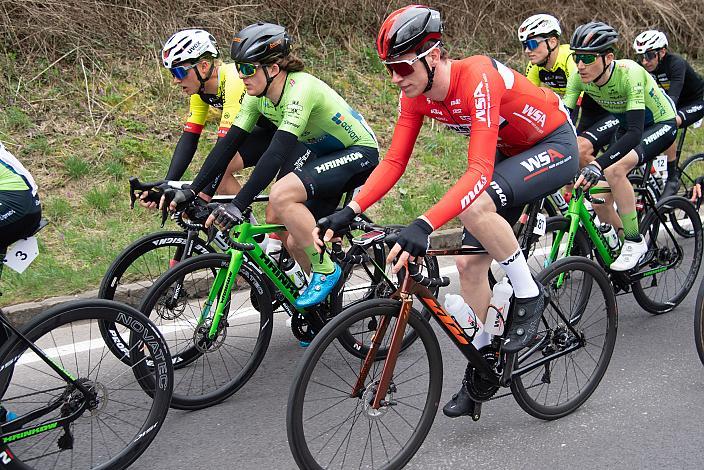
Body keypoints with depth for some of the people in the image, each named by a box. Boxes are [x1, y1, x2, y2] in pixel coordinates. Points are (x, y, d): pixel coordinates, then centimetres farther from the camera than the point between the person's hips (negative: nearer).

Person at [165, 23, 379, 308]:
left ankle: (325, 270, -12)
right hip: (328, 154, 9)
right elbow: (229, 144, -3)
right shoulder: (258, 96, -4)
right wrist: (192, 191, -9)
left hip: (360, 153, -9)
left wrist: (238, 205, -42)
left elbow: (277, 153, -38)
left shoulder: (300, 89, -30)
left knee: (281, 195, -28)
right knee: (297, 241, 4)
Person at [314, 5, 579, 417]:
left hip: (555, 146, -8)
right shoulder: (416, 95, -12)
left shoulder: (478, 78, -35)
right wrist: (348, 212, -24)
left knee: (476, 205, -35)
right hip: (510, 152, 8)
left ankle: (529, 294, -11)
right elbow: (394, 162, -10)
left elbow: (479, 172, -43)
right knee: (470, 263, 1)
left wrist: (424, 226, -54)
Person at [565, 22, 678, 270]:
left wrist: (597, 164, -55)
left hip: (660, 124, -6)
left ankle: (634, 242, -17)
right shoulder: (579, 76, -20)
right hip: (626, 126, 6)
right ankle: (625, 243, 22)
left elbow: (635, 132, -44)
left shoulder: (629, 73, -36)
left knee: (614, 170, -33)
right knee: (600, 204, -5)